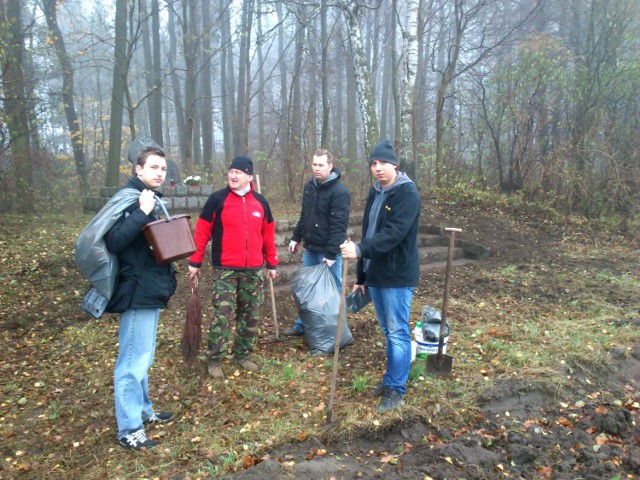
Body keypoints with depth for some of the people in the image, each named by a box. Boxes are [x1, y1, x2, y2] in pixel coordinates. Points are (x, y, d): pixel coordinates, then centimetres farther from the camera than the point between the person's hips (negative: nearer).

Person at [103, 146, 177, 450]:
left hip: (151, 290, 10)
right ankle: (129, 430, 9)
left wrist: (167, 276, 10)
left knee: (143, 359, 20)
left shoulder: (151, 199, 13)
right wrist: (142, 213, -32)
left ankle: (143, 411, 34)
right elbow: (114, 241, -28)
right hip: (137, 292, -10)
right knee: (133, 362, -2)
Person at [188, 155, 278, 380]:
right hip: (225, 269, -4)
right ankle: (214, 360, 8)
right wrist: (195, 262, -6)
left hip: (254, 270, 4)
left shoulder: (260, 202, 7)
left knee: (250, 315, 11)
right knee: (221, 315, -4)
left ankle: (242, 355, 26)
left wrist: (272, 263, 15)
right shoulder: (217, 199, -4)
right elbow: (202, 232, -3)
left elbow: (268, 235, 14)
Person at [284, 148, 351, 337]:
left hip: (328, 251, -8)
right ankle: (302, 325, 29)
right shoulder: (309, 186, 8)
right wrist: (296, 237, 14)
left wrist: (331, 254, -24)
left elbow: (338, 226, -21)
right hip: (309, 248, 8)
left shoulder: (339, 191, -17)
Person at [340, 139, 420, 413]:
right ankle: (390, 379, 32)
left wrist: (360, 250, -35)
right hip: (375, 275, 8)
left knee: (398, 333, 1)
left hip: (398, 276, -8)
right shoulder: (375, 193, 12)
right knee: (387, 331, 18)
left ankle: (396, 389, 13)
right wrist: (361, 276, 15)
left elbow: (393, 233, -26)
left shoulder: (407, 193, -13)